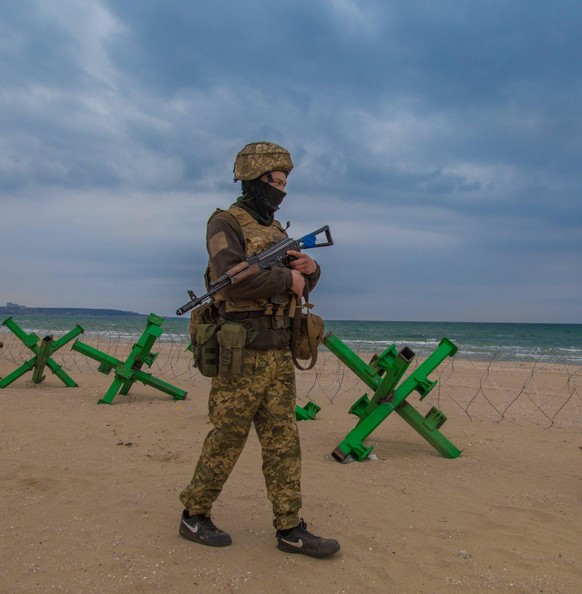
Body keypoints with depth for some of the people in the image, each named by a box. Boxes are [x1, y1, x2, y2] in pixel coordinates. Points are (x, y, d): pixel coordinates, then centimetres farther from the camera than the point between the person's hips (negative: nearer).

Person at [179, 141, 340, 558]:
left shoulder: (276, 229, 17)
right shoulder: (226, 223, -7)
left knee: (284, 443, 8)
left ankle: (290, 529, 17)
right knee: (226, 442, 4)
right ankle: (194, 515, 23)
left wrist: (311, 269, 0)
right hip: (241, 355, -7)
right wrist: (286, 278, -14)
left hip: (279, 355, 8)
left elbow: (301, 283, 23)